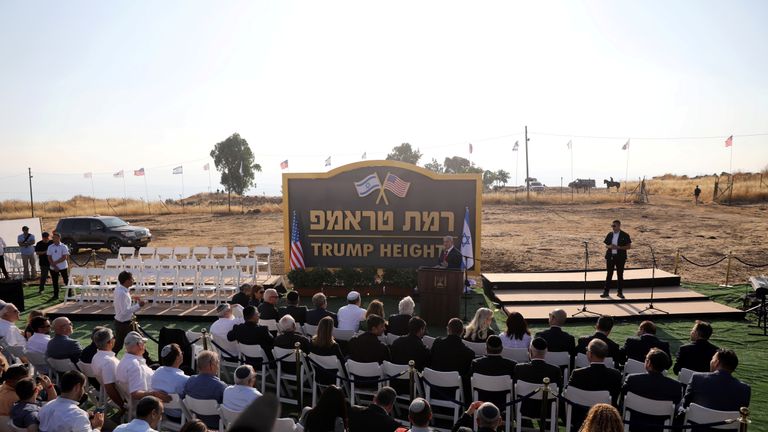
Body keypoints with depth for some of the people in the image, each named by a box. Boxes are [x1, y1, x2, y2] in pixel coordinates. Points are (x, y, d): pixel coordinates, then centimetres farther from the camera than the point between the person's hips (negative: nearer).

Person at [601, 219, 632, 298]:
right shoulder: (610, 234, 7)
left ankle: (620, 292, 15)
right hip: (610, 257, 3)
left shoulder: (624, 235, -3)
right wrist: (609, 246, -10)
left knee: (620, 275, 5)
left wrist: (618, 247, -17)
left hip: (620, 257, -3)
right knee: (609, 274, 4)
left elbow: (629, 246, -4)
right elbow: (606, 245, 14)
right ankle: (606, 291, 8)